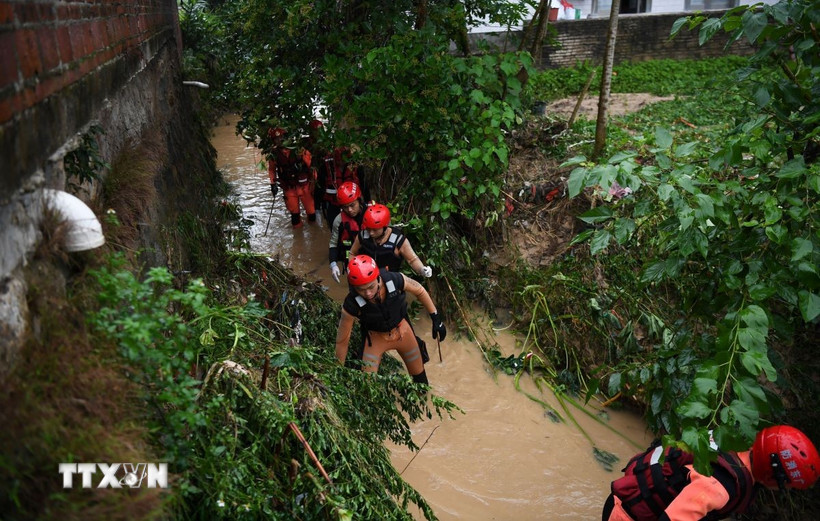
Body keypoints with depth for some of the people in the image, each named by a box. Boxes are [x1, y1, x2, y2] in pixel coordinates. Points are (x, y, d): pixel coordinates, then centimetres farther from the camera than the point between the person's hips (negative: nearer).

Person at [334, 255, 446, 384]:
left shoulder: (395, 280, -33)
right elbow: (342, 340, -18)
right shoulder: (351, 305, -33)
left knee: (419, 376, 18)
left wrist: (436, 318, -5)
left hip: (402, 330, 2)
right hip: (375, 337, -2)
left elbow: (419, 291, -10)